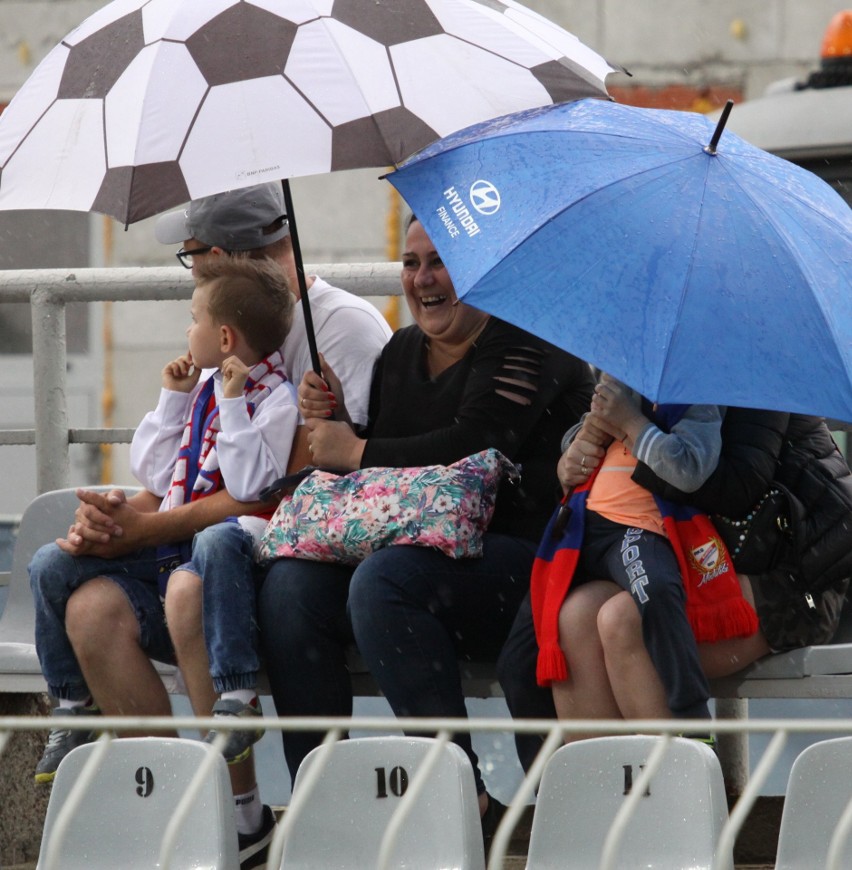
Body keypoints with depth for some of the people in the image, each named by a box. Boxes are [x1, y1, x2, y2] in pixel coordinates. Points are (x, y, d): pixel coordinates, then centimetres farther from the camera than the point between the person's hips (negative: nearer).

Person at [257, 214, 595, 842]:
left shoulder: (523, 348, -5)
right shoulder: (401, 353, 21)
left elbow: (474, 447, -18)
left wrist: (357, 452, -8)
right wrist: (331, 419, 3)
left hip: (512, 560, -8)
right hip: (411, 549, 8)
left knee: (382, 582, -35)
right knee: (289, 583, -19)